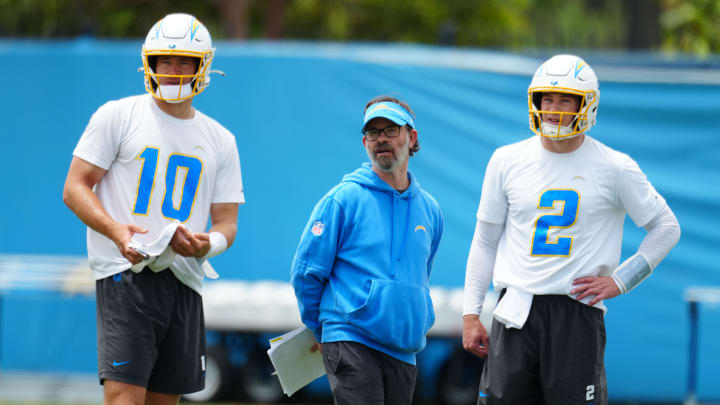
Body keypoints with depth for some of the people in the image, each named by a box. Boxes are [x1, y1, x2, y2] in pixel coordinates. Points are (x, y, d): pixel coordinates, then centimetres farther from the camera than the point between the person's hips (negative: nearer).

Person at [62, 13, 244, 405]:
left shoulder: (220, 141, 14)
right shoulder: (118, 116, 2)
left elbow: (226, 222, 14)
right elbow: (75, 189, -1)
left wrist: (207, 244, -11)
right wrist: (116, 230, -20)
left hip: (184, 281, 5)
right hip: (126, 274, -5)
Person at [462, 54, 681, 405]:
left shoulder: (614, 169, 1)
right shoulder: (507, 161, 8)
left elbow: (666, 228, 10)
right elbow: (485, 241, 14)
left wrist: (620, 280, 1)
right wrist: (471, 314, 9)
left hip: (577, 311, -2)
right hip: (517, 310, 2)